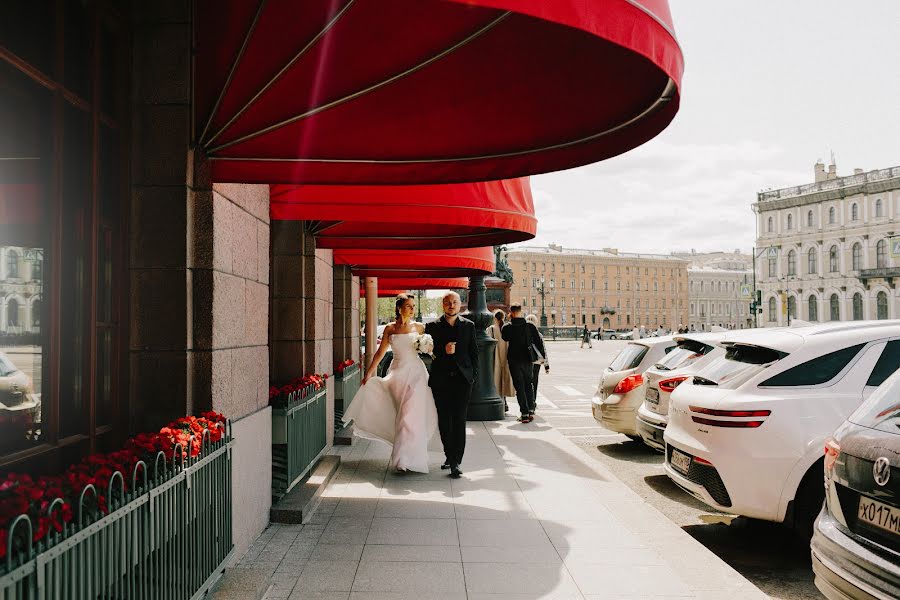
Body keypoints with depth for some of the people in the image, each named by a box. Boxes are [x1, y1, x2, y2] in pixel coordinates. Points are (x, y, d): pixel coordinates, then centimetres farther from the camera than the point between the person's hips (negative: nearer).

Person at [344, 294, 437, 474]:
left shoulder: (419, 327, 5)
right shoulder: (390, 329, 5)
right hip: (398, 373, 0)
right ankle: (403, 458, 13)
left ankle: (406, 458, 1)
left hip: (416, 373, 0)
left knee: (412, 414, -6)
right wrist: (369, 372, 4)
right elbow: (380, 352, 8)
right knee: (403, 413, 3)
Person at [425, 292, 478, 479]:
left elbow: (474, 353, 11)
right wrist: (443, 351, -14)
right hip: (441, 380, 1)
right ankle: (449, 455, 24)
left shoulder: (468, 326, 10)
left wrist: (473, 375, 2)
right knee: (444, 421, 7)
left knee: (459, 420, -7)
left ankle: (455, 462, -7)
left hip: (462, 379, -1)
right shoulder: (432, 327, 6)